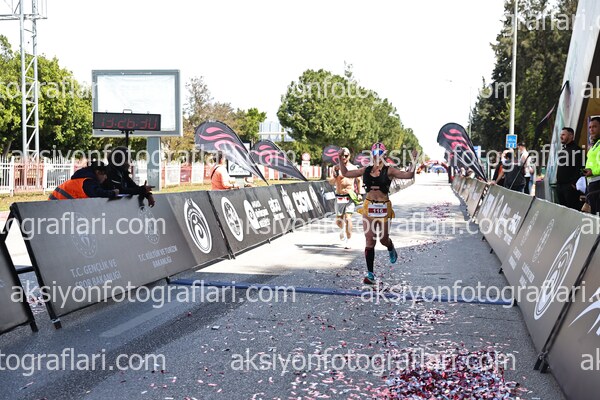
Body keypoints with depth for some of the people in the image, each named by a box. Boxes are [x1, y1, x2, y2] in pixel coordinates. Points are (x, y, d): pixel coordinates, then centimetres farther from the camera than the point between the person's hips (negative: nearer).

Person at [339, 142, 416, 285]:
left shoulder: (389, 171, -2)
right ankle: (370, 273, 2)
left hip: (383, 208, -2)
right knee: (369, 241, -2)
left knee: (383, 239, 9)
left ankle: (391, 250, 47)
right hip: (368, 207, 2)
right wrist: (340, 159, 10)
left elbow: (409, 175, -10)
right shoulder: (366, 170, 7)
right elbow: (346, 173, 16)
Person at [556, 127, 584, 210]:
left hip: (571, 186, -9)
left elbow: (581, 168, -15)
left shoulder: (576, 150, -8)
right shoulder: (562, 150, 20)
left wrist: (574, 183, -19)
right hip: (559, 186, 9)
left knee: (572, 209, -10)